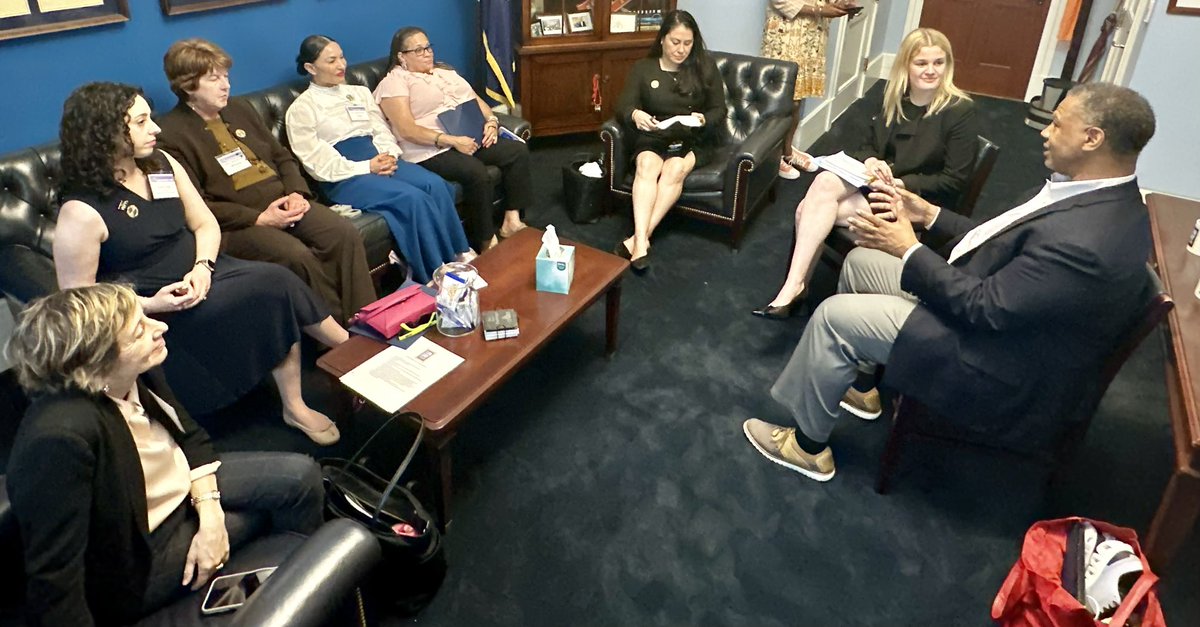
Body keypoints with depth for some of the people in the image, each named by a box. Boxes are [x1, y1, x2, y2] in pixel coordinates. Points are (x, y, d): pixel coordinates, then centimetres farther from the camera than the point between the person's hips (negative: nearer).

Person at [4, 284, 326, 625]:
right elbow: (54, 579, -35)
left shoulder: (134, 375, -16)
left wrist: (210, 513, -13)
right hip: (137, 553, -6)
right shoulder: (60, 436, -38)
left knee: (301, 476, 4)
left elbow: (190, 437, 0)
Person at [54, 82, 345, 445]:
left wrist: (202, 267, -12)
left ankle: (295, 407, -12)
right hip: (153, 313, -6)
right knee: (274, 286, -22)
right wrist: (150, 305, -24)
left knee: (277, 282, -21)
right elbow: (78, 298, -12)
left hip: (197, 275, 7)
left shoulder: (161, 165, 2)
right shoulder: (82, 212, -18)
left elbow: (205, 224, 8)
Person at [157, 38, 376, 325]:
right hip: (236, 224, -6)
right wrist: (258, 218, -17)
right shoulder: (170, 135, -3)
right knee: (297, 255, -33)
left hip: (284, 203, 6)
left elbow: (283, 156, 21)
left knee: (345, 234, -21)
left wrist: (297, 193, 0)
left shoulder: (239, 110, 20)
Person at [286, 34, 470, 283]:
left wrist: (388, 155, -8)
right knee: (413, 198, -31)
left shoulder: (359, 92, 21)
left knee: (437, 185, -26)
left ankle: (462, 254, -23)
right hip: (346, 178, -5)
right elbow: (318, 161, -6)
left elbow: (382, 130, 16)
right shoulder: (301, 109, 2)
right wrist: (366, 167, -15)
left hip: (380, 161, 6)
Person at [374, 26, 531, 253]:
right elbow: (407, 130, -13)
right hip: (431, 150, -7)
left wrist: (491, 122, -2)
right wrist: (452, 141, -21)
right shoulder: (394, 82, 0)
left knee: (518, 150, -13)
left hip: (471, 138, 7)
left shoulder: (446, 73, 24)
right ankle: (486, 243, -21)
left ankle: (511, 221, -9)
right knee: (476, 171, -33)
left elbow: (478, 101, 21)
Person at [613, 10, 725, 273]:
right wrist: (635, 114, -28)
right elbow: (623, 106, -4)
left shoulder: (705, 67, 4)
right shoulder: (643, 68, 5)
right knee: (646, 166, -33)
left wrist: (703, 120, -20)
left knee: (674, 169, -33)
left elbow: (719, 111, 4)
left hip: (693, 140, 0)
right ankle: (641, 241, -45)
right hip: (653, 137, 1)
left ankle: (639, 238, -36)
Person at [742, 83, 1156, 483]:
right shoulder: (1097, 191, -1)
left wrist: (908, 250, -18)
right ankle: (857, 377, 29)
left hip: (1003, 368, -10)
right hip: (999, 300, 10)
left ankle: (808, 445, 7)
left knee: (835, 316, -13)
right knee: (861, 261, 12)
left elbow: (985, 306, -28)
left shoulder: (1085, 240, -33)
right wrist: (928, 216, 3)